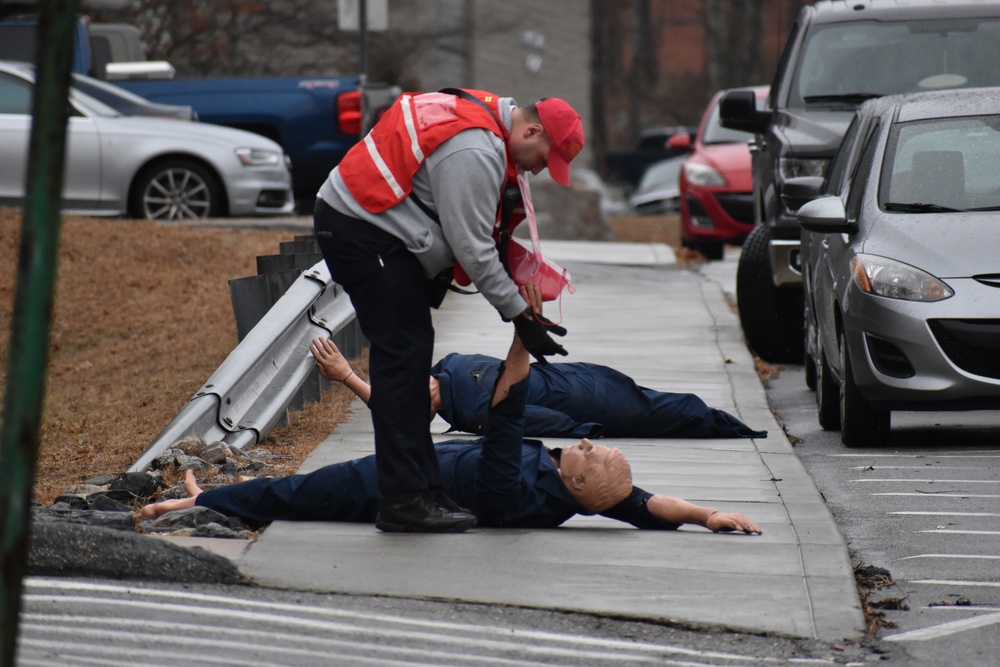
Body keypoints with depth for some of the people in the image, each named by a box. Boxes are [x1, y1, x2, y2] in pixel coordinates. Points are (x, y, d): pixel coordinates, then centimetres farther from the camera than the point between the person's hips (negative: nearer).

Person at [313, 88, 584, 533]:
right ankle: (405, 497, -13)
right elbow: (472, 247, -20)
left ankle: (419, 487, 12)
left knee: (409, 353, 11)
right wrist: (520, 314, -13)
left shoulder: (481, 114, 10)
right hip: (361, 232, -11)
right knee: (404, 354, -12)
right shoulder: (475, 152, -22)